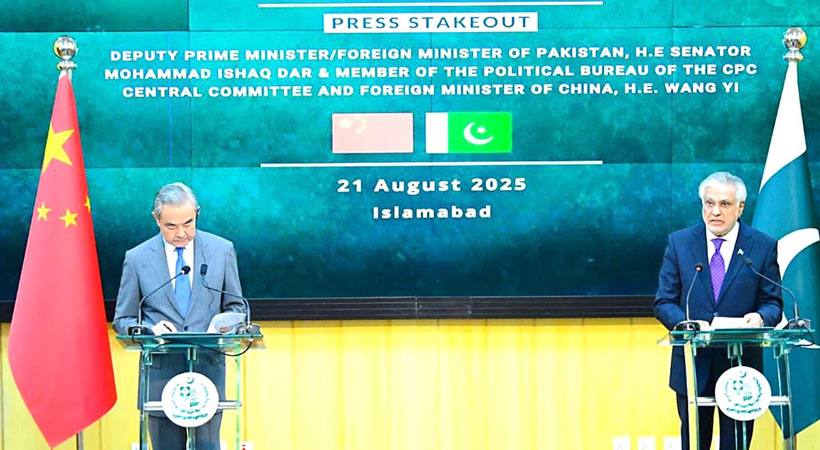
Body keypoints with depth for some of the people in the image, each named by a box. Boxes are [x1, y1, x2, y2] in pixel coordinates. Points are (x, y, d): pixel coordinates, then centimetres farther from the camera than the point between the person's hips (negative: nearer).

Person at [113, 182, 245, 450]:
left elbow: (236, 307, 13)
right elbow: (122, 320, 7)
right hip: (160, 375, 0)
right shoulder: (137, 259, 3)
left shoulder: (222, 250, 5)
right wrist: (150, 329, -15)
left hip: (208, 368, 0)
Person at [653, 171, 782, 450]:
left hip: (740, 366, -1)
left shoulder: (763, 247, 1)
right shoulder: (679, 243, 3)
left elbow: (772, 302, 3)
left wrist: (760, 317, -21)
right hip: (692, 364, 1)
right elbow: (664, 302, 1)